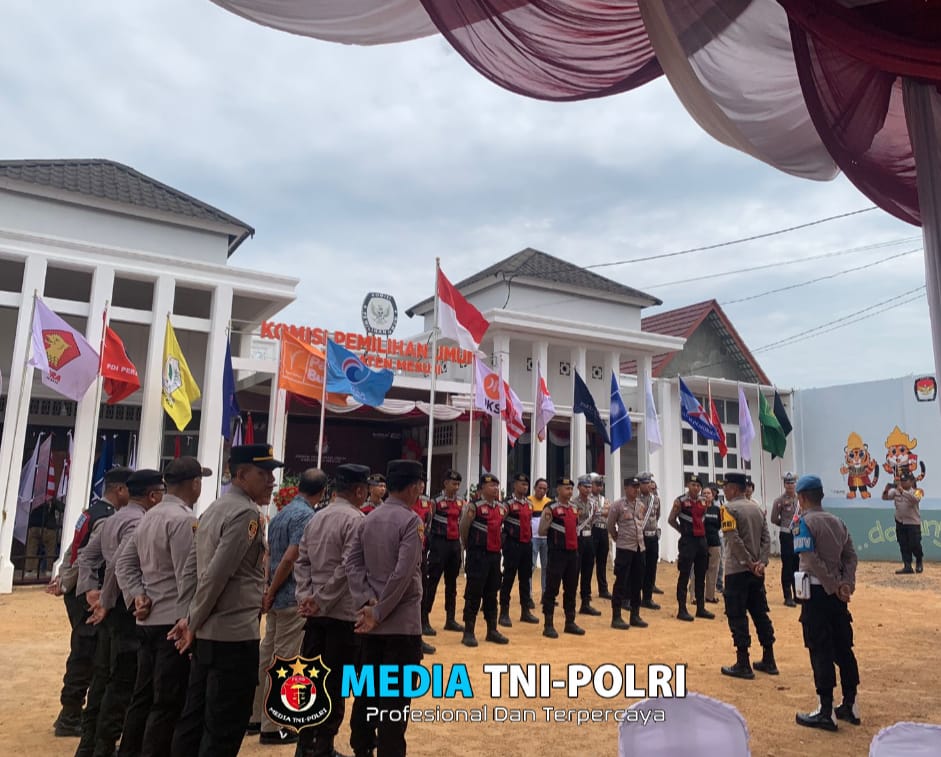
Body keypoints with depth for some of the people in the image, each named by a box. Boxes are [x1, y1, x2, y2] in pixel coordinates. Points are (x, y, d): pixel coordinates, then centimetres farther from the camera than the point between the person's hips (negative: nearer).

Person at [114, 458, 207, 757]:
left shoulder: (150, 516, 11)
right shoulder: (184, 519, -17)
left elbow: (124, 564, 13)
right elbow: (187, 576, -19)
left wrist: (138, 596, 4)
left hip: (148, 620, 9)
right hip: (174, 620, -9)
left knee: (144, 696, 18)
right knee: (168, 703, 0)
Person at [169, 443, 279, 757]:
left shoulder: (214, 509, 12)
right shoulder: (246, 513, -17)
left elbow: (191, 568, 11)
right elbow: (217, 574, -21)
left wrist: (191, 619, 9)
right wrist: (193, 622, -9)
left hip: (206, 633, 9)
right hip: (235, 635, -9)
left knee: (194, 718, 17)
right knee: (224, 728, 2)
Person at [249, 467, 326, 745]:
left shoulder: (281, 513, 11)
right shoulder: (306, 516, -18)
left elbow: (269, 554, 13)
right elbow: (290, 559, -23)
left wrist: (269, 591, 9)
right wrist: (271, 593, -12)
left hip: (278, 597, 9)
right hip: (293, 598, -9)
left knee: (266, 656, 16)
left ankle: (255, 717, 27)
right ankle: (271, 727, 9)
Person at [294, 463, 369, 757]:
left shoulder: (316, 518, 10)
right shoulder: (356, 519, -14)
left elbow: (301, 562, 6)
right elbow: (347, 568, -20)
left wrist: (306, 596, -1)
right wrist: (321, 601, -12)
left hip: (315, 613, 7)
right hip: (343, 613, -7)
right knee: (335, 685, 4)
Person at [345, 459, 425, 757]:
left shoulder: (369, 519, 7)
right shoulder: (410, 520, -13)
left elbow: (351, 562, 1)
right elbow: (403, 573, -21)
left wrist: (367, 602, -6)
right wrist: (380, 612, -13)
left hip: (371, 622, 7)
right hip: (402, 621, -7)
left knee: (367, 689, 17)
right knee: (395, 697, 1)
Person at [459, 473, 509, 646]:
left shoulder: (502, 508, 8)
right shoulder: (473, 507, -11)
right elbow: (463, 531, -3)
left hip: (495, 555, 6)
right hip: (477, 555, -6)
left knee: (492, 594, 13)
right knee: (473, 594, 0)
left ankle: (492, 630, 23)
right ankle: (469, 632, 9)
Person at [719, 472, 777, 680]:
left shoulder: (730, 508, -11)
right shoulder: (756, 508, 10)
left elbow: (734, 540, -20)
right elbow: (766, 538, 5)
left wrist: (749, 563, -14)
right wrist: (761, 562, -2)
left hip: (737, 571, -7)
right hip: (756, 571, 7)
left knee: (737, 616, -1)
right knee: (760, 613, 14)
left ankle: (743, 664, 2)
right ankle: (769, 661, 21)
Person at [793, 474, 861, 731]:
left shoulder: (804, 521, -11)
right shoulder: (837, 521, 11)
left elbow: (811, 559, -20)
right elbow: (850, 555, 5)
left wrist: (834, 586, -14)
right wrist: (846, 583, -5)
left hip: (817, 591, -7)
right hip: (837, 592, 7)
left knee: (820, 651, -1)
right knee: (843, 647, 15)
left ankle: (826, 712, 4)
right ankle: (850, 705, 24)